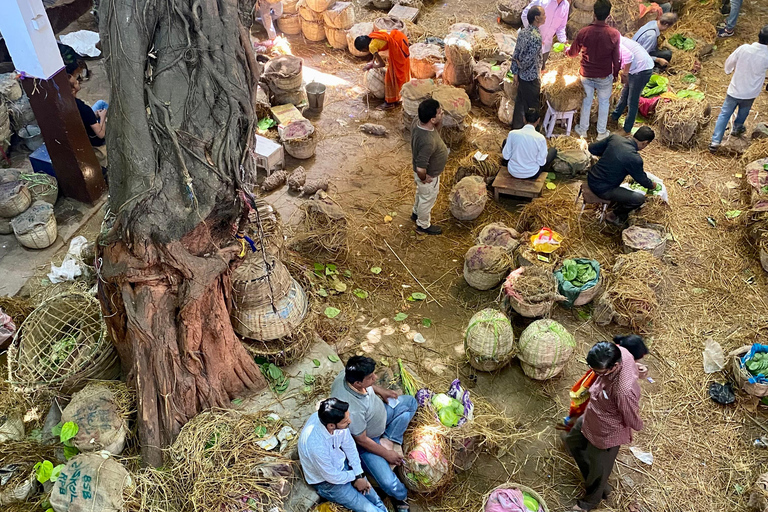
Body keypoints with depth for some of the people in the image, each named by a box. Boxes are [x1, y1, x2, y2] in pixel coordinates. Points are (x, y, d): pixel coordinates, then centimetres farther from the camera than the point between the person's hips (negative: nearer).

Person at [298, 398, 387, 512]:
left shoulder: (334, 418, -22)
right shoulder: (315, 444, -40)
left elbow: (349, 446, -4)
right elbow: (331, 476, -22)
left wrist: (360, 474, -6)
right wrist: (355, 476, -8)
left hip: (342, 464, 6)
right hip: (327, 482, -6)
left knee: (377, 501, 6)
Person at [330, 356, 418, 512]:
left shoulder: (349, 374, -25)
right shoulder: (352, 410, -44)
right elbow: (362, 440, -26)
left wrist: (380, 390, -5)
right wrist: (386, 454, -14)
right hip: (365, 440, -8)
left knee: (409, 402, 10)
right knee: (389, 484, -17)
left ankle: (388, 441, 9)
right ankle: (400, 496, 19)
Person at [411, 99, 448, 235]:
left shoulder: (418, 122, -18)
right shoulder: (427, 142, -44)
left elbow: (436, 129, 5)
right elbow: (421, 169, -40)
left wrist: (440, 120, -15)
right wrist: (424, 178, -18)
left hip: (427, 171, 8)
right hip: (429, 176, -8)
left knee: (421, 193, 34)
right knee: (428, 199, 20)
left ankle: (416, 213, 61)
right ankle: (423, 225, 46)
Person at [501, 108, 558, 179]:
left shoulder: (512, 134, -17)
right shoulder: (540, 138, -21)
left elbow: (506, 156, -9)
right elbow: (541, 162, -12)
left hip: (513, 172, 1)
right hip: (532, 174, -1)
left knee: (505, 141, 24)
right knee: (553, 150, 20)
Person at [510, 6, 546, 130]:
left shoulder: (523, 32, 0)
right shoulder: (536, 37, -26)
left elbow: (516, 54, 4)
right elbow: (528, 59, -25)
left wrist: (516, 73, 10)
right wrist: (521, 66, -3)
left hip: (522, 76, 8)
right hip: (532, 78, -8)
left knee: (520, 103, 20)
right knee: (533, 106, 8)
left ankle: (516, 128, 33)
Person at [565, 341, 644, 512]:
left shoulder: (624, 390, -46)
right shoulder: (619, 352, -26)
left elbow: (634, 422, -25)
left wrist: (638, 426, -4)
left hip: (606, 434, -8)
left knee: (598, 470, 21)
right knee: (573, 442, 32)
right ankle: (600, 485, 55)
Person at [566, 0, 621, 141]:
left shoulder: (583, 32, -16)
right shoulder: (614, 34, -18)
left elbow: (573, 52, 0)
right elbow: (617, 58, -9)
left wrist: (567, 51, 25)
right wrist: (615, 74, 9)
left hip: (586, 75, 1)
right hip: (604, 76, -1)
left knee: (586, 102, 20)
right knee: (604, 103, 18)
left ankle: (583, 130, 33)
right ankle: (601, 132, 28)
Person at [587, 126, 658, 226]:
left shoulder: (615, 138, -8)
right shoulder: (635, 159, -23)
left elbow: (592, 148, 4)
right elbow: (642, 179, -4)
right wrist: (652, 185, 18)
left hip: (591, 178, 8)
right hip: (602, 190, -8)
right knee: (640, 199, -3)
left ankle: (614, 200, 44)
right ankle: (614, 216, 19)